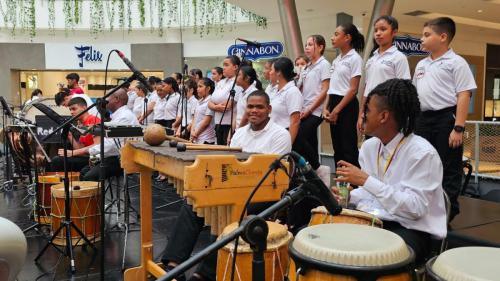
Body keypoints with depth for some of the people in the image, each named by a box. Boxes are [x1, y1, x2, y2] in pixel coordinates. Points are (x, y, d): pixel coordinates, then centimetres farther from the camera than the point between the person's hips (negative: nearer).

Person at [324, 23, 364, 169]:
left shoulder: (355, 58, -7)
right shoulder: (336, 60, 15)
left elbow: (353, 90, -13)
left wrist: (337, 110, -15)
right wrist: (326, 108, 3)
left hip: (347, 106, -8)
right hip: (334, 106, 8)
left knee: (349, 149, -5)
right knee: (337, 148, 11)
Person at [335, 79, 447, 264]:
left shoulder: (422, 153, -18)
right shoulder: (369, 146, 4)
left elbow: (415, 208, -23)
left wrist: (366, 181, -26)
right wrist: (348, 196, -8)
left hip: (412, 230, -7)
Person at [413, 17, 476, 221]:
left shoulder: (456, 63, -5)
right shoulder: (421, 64, 15)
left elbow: (464, 96, -12)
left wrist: (458, 128, -19)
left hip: (446, 118, -7)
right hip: (423, 119, 7)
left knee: (449, 168, 0)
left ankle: (448, 210, 9)